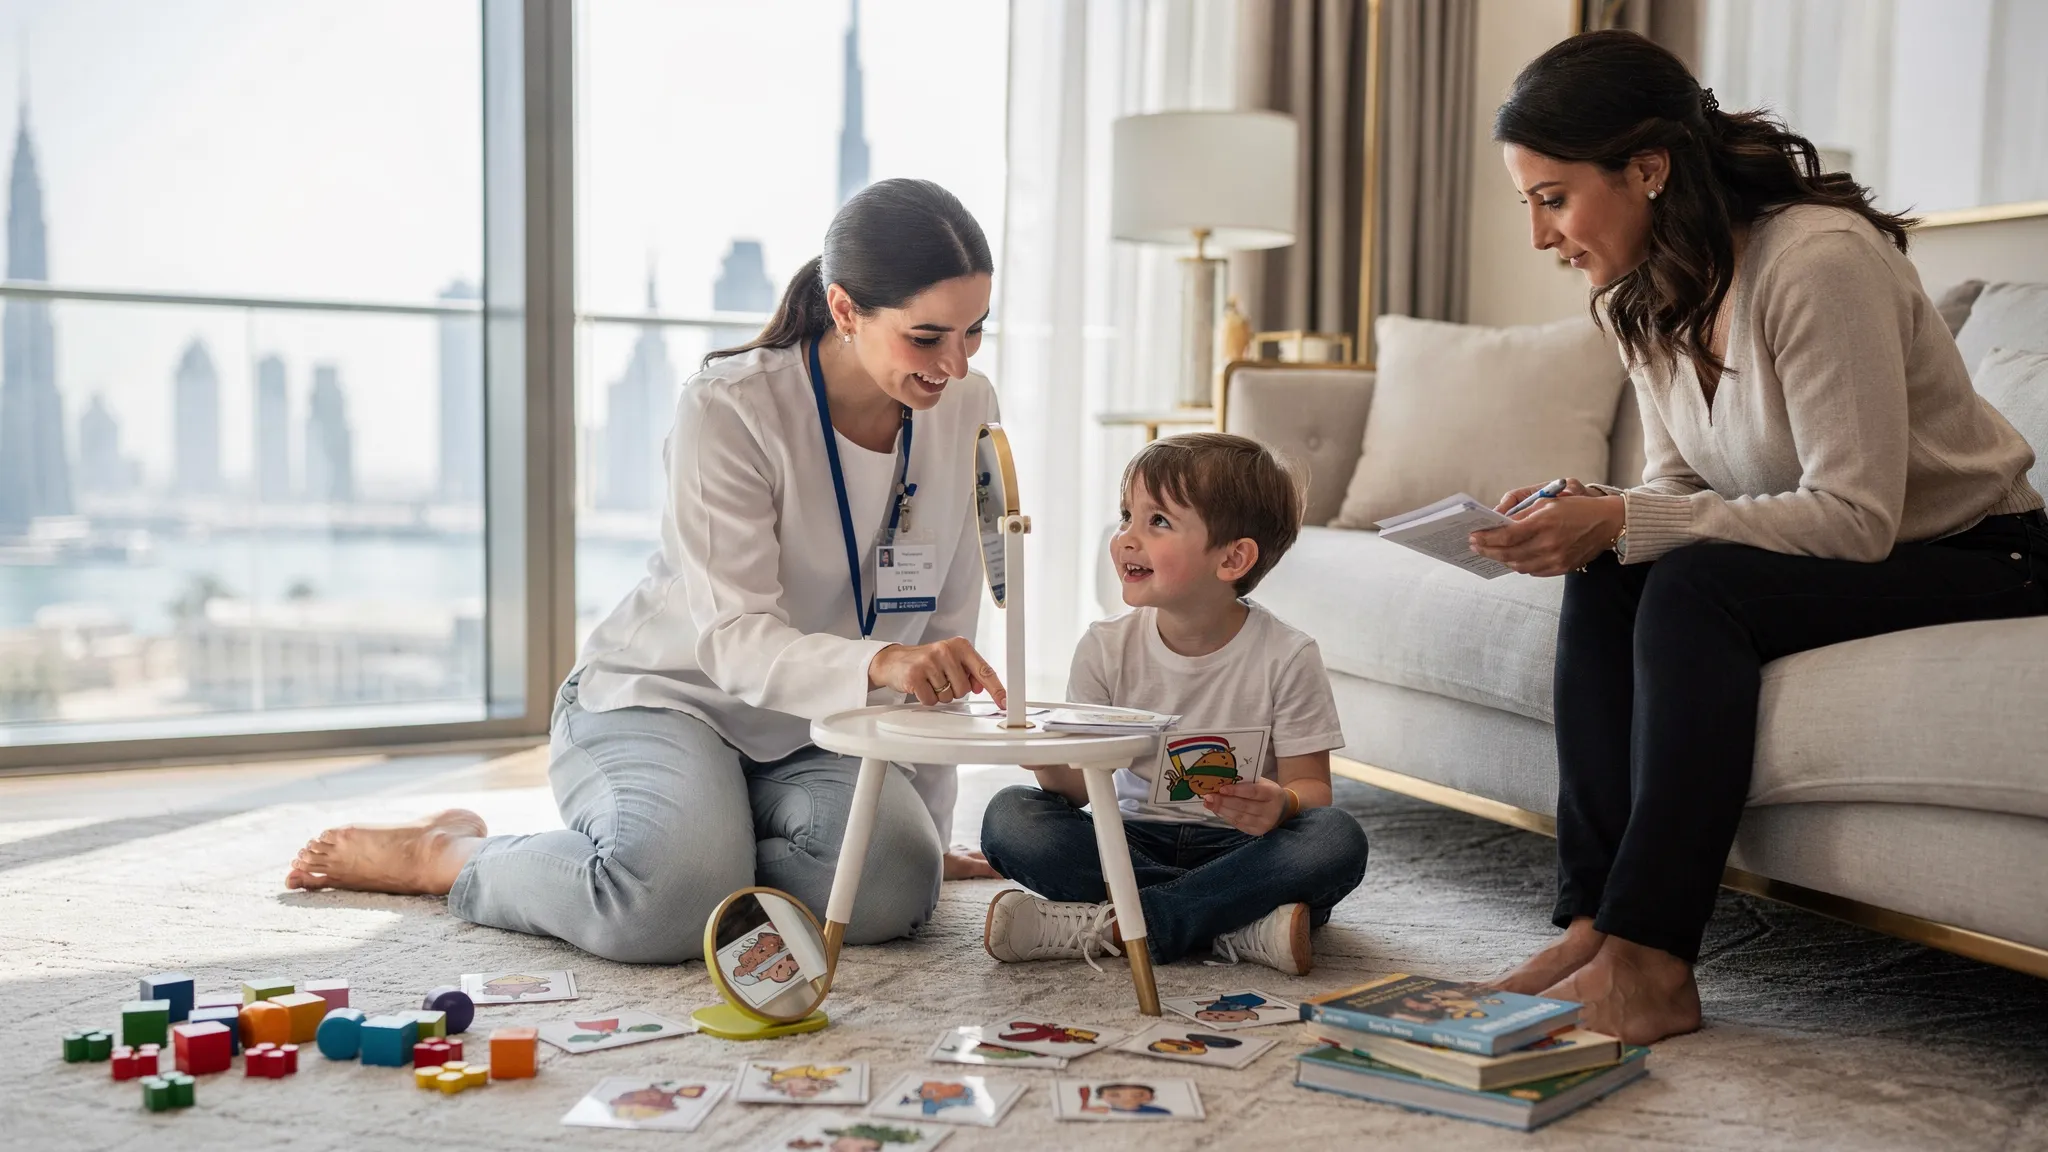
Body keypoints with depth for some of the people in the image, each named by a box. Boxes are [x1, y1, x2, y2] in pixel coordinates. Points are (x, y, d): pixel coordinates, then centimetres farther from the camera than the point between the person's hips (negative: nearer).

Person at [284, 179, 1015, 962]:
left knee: (895, 883, -29)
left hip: (815, 733, 4)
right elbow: (735, 641, -26)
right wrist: (879, 663, -47)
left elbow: (946, 624, 2)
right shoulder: (728, 408, -20)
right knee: (669, 905, -34)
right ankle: (441, 854, -3)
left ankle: (717, 847, 1)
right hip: (666, 698, -4)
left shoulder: (967, 410, -5)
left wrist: (928, 828, 2)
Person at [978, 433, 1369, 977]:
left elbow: (1311, 786, -5)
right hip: (1135, 844, 2)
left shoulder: (1286, 657, -9)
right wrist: (1054, 765, -29)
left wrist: (1281, 804, -29)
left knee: (1338, 838, -32)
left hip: (1238, 850, -2)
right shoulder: (1108, 648, -2)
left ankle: (1108, 927, -31)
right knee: (1009, 816, -22)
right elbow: (1080, 786, -5)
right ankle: (1240, 925, -27)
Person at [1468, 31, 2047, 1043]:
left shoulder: (1818, 258, -26)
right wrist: (1587, 516, -18)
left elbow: (1855, 518, -29)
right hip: (1814, 553, 8)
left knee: (1695, 588, -30)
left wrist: (1623, 522, -32)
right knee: (1605, 579, -17)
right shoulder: (1640, 294, 0)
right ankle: (1596, 921, -19)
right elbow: (1678, 486, 5)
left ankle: (1648, 964, -29)